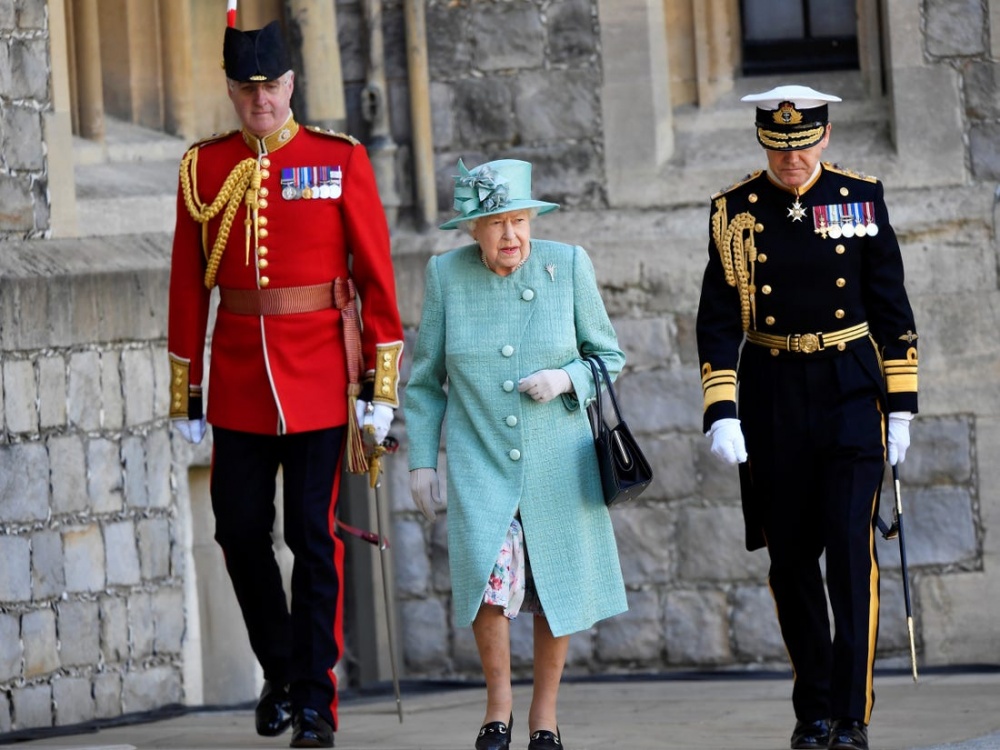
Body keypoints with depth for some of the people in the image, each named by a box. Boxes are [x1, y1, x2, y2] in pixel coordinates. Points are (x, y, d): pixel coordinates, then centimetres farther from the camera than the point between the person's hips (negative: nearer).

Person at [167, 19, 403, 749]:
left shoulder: (341, 160, -1)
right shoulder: (204, 168, 5)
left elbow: (376, 275, -1)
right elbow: (188, 286, 6)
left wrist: (382, 384, -6)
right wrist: (186, 394, 5)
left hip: (320, 375, -3)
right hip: (238, 378, 3)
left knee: (314, 535, -3)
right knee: (240, 531, 5)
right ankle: (280, 668, 27)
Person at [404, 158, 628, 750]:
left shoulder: (568, 265, -4)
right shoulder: (447, 274, -3)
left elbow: (608, 356, 4)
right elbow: (425, 377, 6)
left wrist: (566, 379, -16)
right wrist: (422, 460, 3)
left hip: (557, 462, 1)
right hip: (479, 463, -1)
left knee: (557, 589, 7)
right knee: (491, 577, -19)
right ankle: (499, 701, 3)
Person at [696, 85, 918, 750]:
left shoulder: (861, 199, 1)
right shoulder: (735, 213, 1)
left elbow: (892, 308, 5)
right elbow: (719, 322, 0)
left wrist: (900, 406, 1)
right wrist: (721, 414, -9)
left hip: (850, 394, -1)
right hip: (773, 400, 1)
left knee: (851, 547, -11)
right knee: (790, 557, 6)